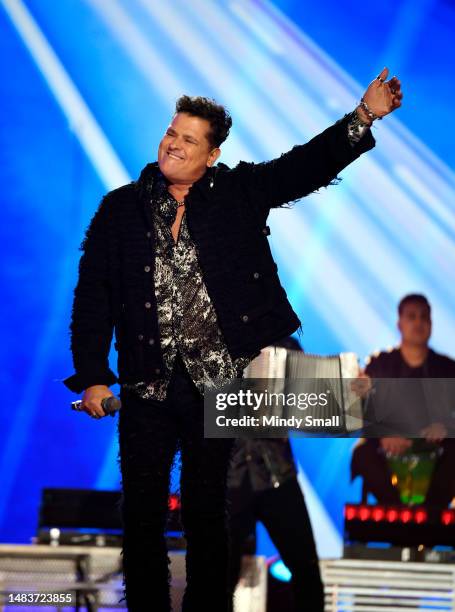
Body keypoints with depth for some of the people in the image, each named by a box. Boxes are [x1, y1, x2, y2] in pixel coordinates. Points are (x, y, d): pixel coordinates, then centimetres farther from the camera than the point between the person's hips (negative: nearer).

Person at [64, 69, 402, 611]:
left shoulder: (240, 191, 5)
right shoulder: (121, 208, 5)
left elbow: (310, 163, -2)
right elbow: (94, 295, 3)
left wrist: (365, 116, -16)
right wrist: (92, 377, -4)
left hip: (218, 382, 0)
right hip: (148, 384, 1)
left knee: (206, 514, 8)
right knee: (143, 514, 5)